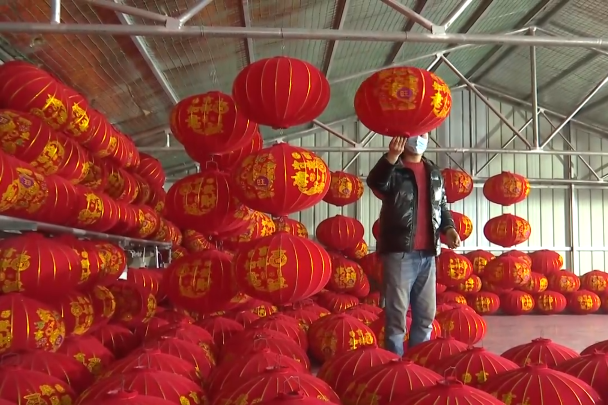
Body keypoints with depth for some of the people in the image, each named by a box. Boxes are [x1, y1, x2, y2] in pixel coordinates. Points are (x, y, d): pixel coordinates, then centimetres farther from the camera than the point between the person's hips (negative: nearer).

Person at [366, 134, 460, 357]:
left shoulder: (434, 173, 16)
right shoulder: (394, 169, -3)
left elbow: (442, 207, 21)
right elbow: (375, 182, -25)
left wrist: (448, 228, 2)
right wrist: (392, 157, -42)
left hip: (427, 253, 6)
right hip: (399, 252, -6)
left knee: (426, 315, 14)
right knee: (397, 315, -2)